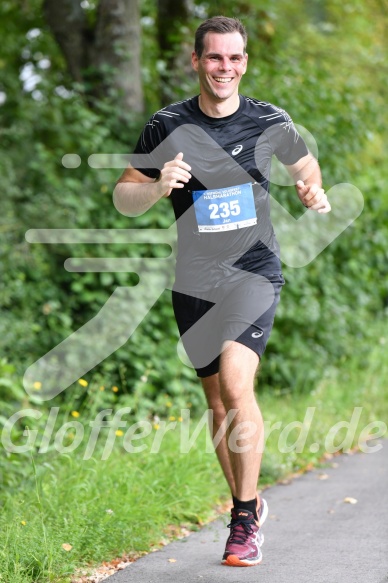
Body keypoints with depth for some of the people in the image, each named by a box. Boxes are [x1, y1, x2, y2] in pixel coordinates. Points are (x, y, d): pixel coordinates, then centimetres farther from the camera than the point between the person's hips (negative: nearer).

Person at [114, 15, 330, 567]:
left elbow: (304, 162, 20)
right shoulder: (167, 126, -2)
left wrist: (314, 192, -1)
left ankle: (245, 520, -12)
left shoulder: (271, 122, 0)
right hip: (194, 283, 2)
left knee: (235, 382, -22)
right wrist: (158, 187, -18)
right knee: (217, 402, 10)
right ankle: (250, 503, 31)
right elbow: (123, 197, 3)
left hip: (255, 273, -2)